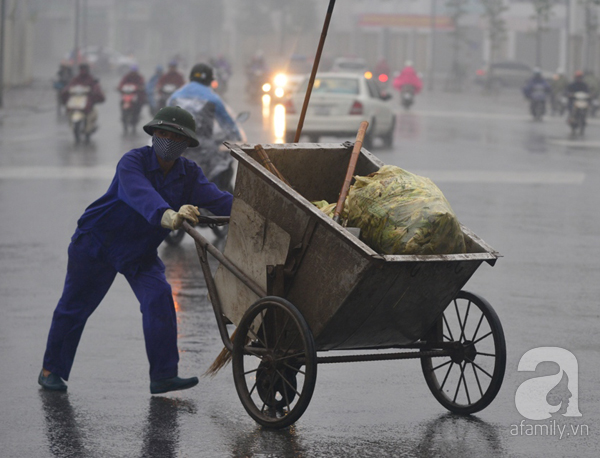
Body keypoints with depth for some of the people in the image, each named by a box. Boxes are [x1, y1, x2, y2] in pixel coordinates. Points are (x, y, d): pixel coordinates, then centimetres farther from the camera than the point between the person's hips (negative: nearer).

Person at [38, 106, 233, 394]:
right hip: (97, 241, -4)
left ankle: (163, 376, -14)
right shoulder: (133, 162, -26)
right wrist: (169, 217, -66)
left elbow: (216, 198, -22)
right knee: (75, 306, 6)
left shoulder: (188, 174, -9)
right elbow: (141, 195, -46)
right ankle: (51, 370, 24)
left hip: (141, 252, 4)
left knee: (159, 297, -17)